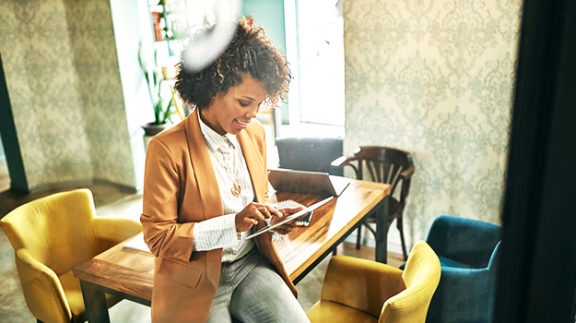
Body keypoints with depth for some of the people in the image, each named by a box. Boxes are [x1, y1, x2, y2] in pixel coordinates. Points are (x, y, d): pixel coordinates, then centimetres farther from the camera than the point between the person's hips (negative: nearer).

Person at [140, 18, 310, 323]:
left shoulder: (255, 133, 2)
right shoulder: (167, 148, -16)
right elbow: (157, 236, -14)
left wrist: (272, 217, -6)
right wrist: (232, 224, -23)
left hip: (251, 263, 5)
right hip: (198, 278, -4)